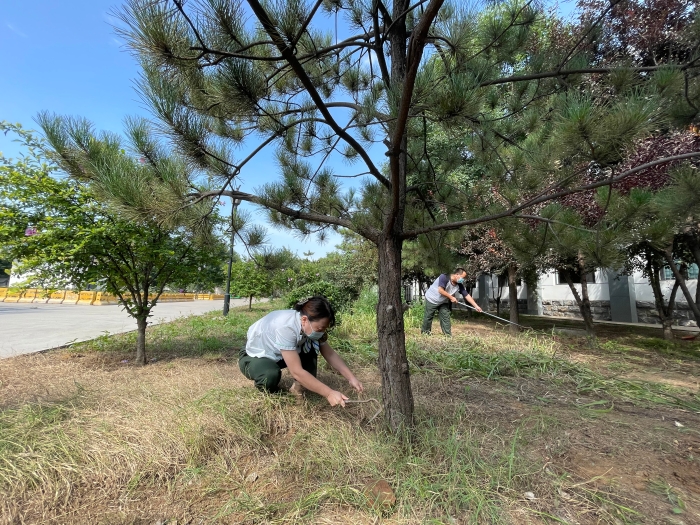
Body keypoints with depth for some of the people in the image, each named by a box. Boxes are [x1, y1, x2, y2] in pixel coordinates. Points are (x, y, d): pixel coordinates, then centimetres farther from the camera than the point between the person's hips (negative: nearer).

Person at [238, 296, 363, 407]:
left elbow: (331, 355, -10)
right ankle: (266, 385, -2)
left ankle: (299, 387, -3)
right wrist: (329, 393, -39)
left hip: (276, 355, 6)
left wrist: (351, 378, -20)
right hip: (254, 357, -6)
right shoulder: (285, 327, -40)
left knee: (311, 346, -16)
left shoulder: (312, 325, -18)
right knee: (271, 376, -37)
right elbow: (297, 371, -40)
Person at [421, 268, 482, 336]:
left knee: (446, 318, -1)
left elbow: (467, 295, -8)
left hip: (443, 302, 6)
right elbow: (440, 290, -38)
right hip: (431, 299, -5)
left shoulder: (459, 285, -11)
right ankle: (425, 332, 20)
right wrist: (451, 297, -28)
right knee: (428, 317, 4)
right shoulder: (444, 277, -30)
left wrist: (476, 306, -11)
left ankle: (448, 335, 7)